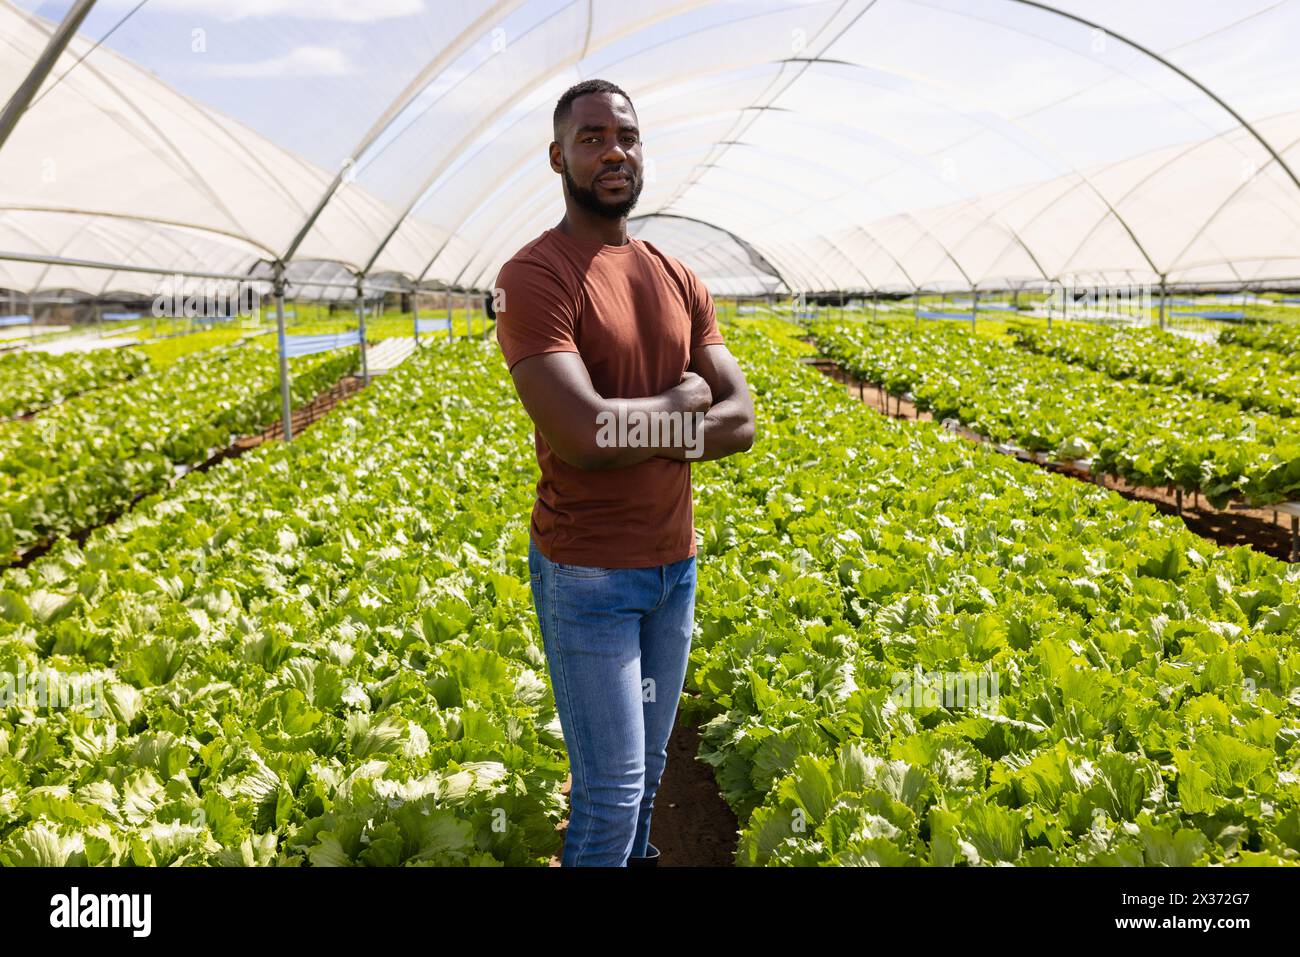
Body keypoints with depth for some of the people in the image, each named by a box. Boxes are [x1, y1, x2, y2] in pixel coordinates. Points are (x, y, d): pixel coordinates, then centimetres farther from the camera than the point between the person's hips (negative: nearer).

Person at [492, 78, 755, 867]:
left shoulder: (678, 280, 7)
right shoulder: (535, 277, -15)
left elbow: (741, 422, 0)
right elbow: (581, 433, -28)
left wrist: (634, 431, -16)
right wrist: (679, 399, -11)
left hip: (676, 563, 6)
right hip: (587, 573, -6)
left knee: (648, 769, 19)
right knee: (612, 789, 0)